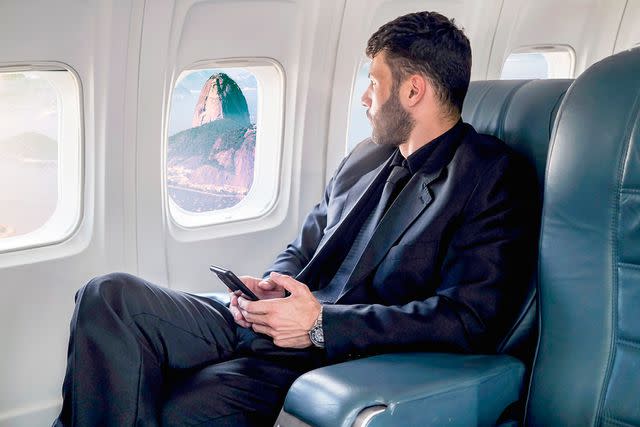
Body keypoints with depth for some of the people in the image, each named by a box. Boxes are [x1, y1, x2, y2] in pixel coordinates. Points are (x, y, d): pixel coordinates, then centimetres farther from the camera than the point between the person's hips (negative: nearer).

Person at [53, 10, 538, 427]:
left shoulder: (496, 181, -6)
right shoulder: (365, 157, 17)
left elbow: (473, 319, -17)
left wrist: (321, 323, -17)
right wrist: (273, 283, -1)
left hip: (344, 360, -7)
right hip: (272, 326, 7)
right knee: (109, 295, -13)